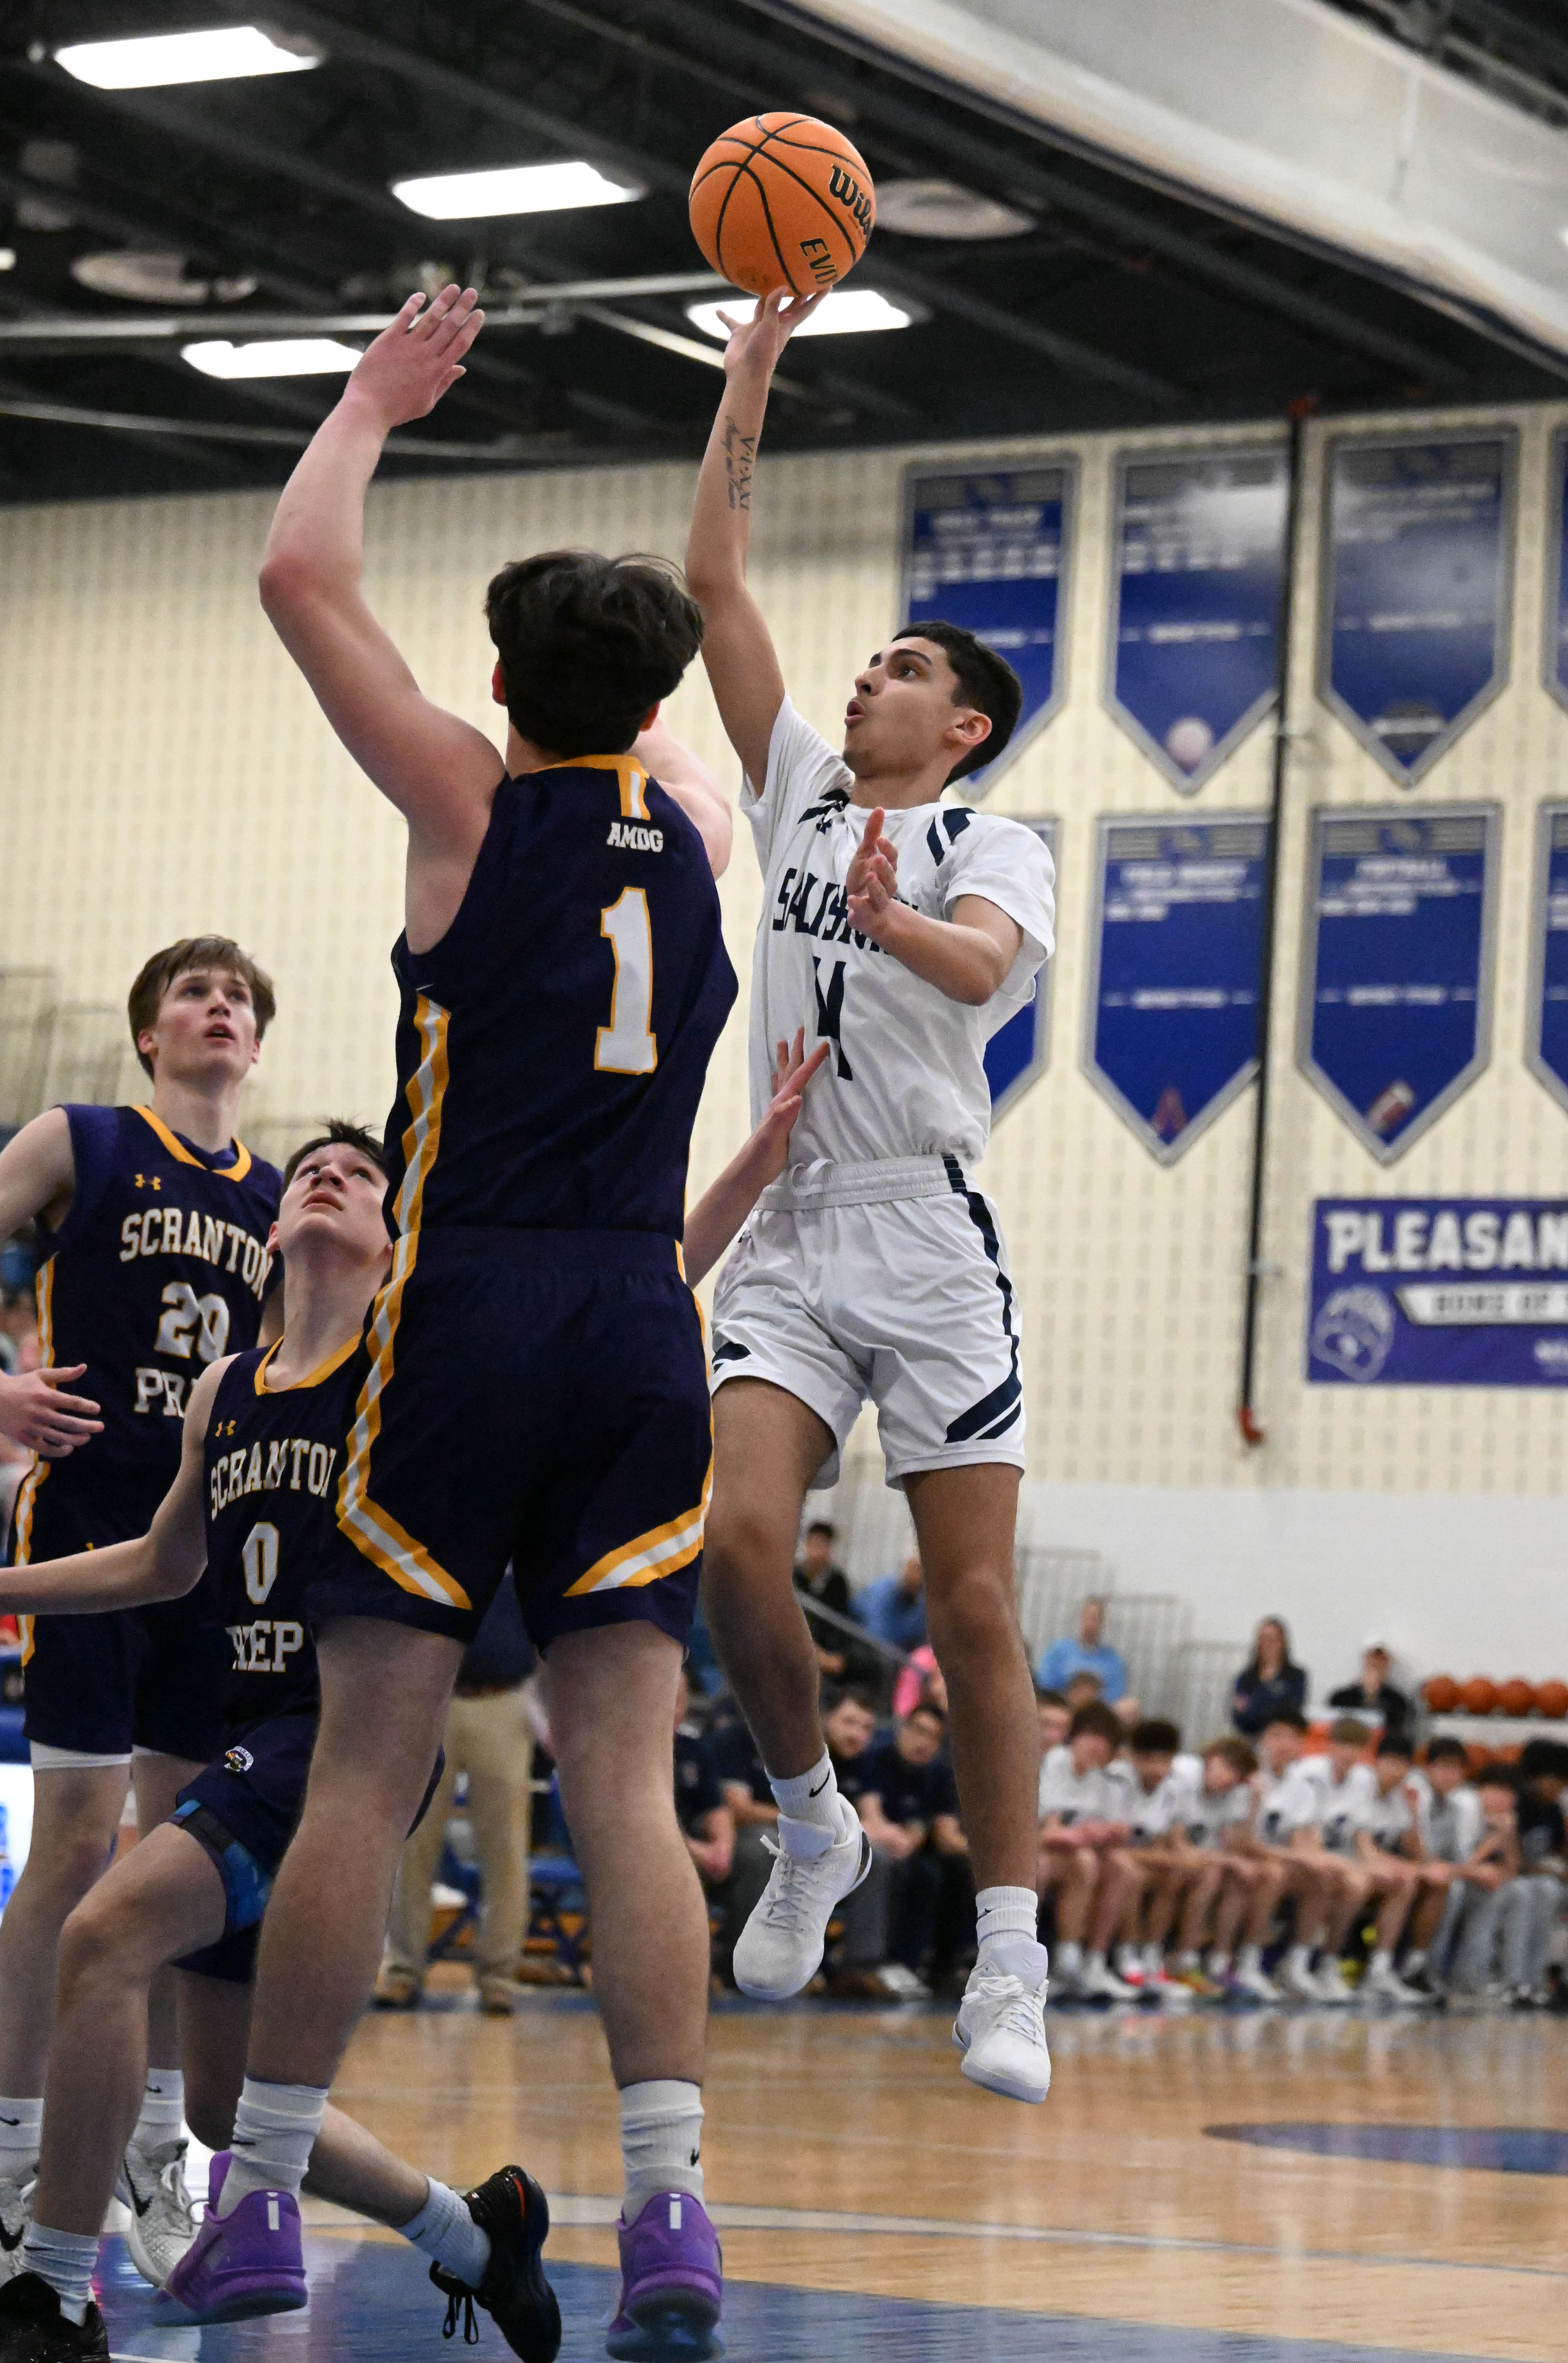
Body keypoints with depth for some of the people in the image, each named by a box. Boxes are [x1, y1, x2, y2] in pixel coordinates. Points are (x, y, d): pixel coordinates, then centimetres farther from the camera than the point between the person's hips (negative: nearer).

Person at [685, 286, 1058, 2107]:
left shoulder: (992, 845, 2)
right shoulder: (800, 792, 15)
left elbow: (983, 965, -22)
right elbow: (714, 587, 11)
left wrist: (894, 924, -43)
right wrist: (745, 393, 7)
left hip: (931, 1238, -4)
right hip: (789, 1232, 4)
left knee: (972, 1605, -4)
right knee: (739, 1544, -15)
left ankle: (1008, 1970, -1)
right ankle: (814, 1834, 10)